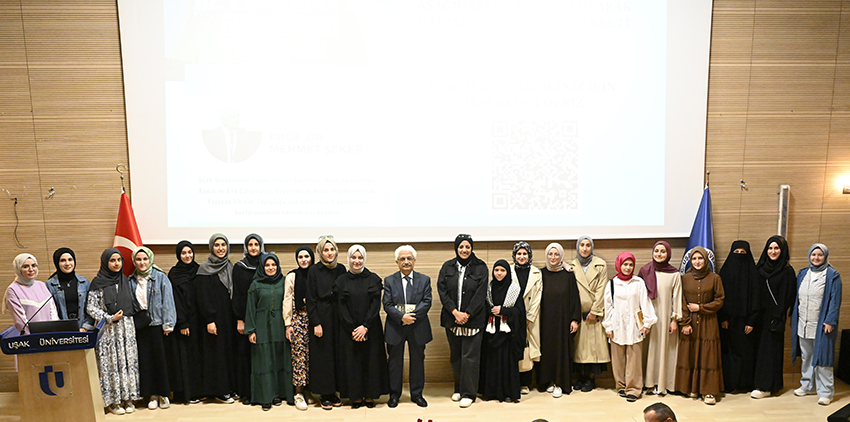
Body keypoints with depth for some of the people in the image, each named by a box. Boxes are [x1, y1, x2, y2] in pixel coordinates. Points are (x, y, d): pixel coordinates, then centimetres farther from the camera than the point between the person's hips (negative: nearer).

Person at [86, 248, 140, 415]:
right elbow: (90, 308, -5)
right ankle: (113, 401, 7)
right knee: (111, 363, -2)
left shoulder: (125, 280, 9)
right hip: (108, 329, -4)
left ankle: (128, 398, 12)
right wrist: (110, 318, -14)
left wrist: (132, 323, 9)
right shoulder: (98, 283, -5)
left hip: (127, 327, 4)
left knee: (129, 361, 4)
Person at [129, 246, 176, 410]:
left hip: (157, 324, -3)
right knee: (145, 360, 4)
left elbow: (167, 300, -4)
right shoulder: (131, 280, 9)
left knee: (161, 358, -1)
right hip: (140, 326, 3)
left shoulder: (160, 277, -1)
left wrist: (168, 324, -9)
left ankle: (163, 394, 10)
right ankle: (153, 395, 13)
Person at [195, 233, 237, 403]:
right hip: (214, 317, -6)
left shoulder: (230, 267, 10)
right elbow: (203, 296, -12)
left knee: (230, 350, 8)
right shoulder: (205, 268, -8)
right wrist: (209, 320, -17)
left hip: (229, 316, 6)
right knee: (216, 352, -1)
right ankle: (219, 391, 8)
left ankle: (230, 387, 16)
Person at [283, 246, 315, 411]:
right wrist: (288, 324, -4)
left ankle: (307, 389, 14)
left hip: (313, 319, 3)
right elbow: (287, 301, 1)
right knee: (299, 353, -5)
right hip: (298, 318, -2)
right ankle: (298, 393, 0)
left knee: (311, 354, 2)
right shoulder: (291, 277, 2)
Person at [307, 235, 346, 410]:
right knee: (322, 355, 2)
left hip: (337, 316, 4)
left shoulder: (341, 269, 6)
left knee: (337, 354, 6)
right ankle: (324, 395, 11)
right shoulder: (314, 270, -5)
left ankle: (333, 392, 17)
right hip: (321, 317, -4)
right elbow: (311, 299, -6)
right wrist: (316, 323, -11)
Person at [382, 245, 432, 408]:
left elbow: (427, 302, -4)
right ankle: (394, 394, 21)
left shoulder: (424, 280, 5)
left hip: (417, 327, 1)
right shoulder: (389, 281, 4)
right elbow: (387, 304, -4)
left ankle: (417, 394, 23)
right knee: (395, 361, 8)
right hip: (395, 327, -1)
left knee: (417, 361, 9)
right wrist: (402, 317, -20)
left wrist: (413, 315, -18)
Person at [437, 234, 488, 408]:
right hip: (451, 318, 3)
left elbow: (480, 294, -5)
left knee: (470, 356, -3)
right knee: (455, 356, 11)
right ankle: (459, 389, 24)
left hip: (473, 319, -3)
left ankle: (468, 393, 5)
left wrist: (466, 314, -12)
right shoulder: (447, 267, 6)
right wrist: (455, 312, -11)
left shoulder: (480, 267, 0)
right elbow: (442, 291, -1)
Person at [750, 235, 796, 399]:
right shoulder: (760, 268, 8)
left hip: (775, 316, -5)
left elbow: (788, 297, -8)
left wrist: (778, 318, -15)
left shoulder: (787, 271, -5)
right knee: (758, 347, 7)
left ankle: (765, 386, 5)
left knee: (769, 348, -1)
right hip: (760, 315, 5)